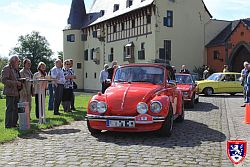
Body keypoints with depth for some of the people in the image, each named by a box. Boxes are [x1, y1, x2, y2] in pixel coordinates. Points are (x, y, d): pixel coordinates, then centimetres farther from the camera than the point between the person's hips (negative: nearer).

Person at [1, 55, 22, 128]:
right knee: (10, 109, -5)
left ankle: (14, 123, 20)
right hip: (10, 92, -8)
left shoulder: (16, 70, 18)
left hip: (16, 92, 8)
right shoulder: (6, 68, -8)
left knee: (16, 109, 11)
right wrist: (16, 83, -21)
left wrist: (20, 85, 10)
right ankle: (8, 125, 1)